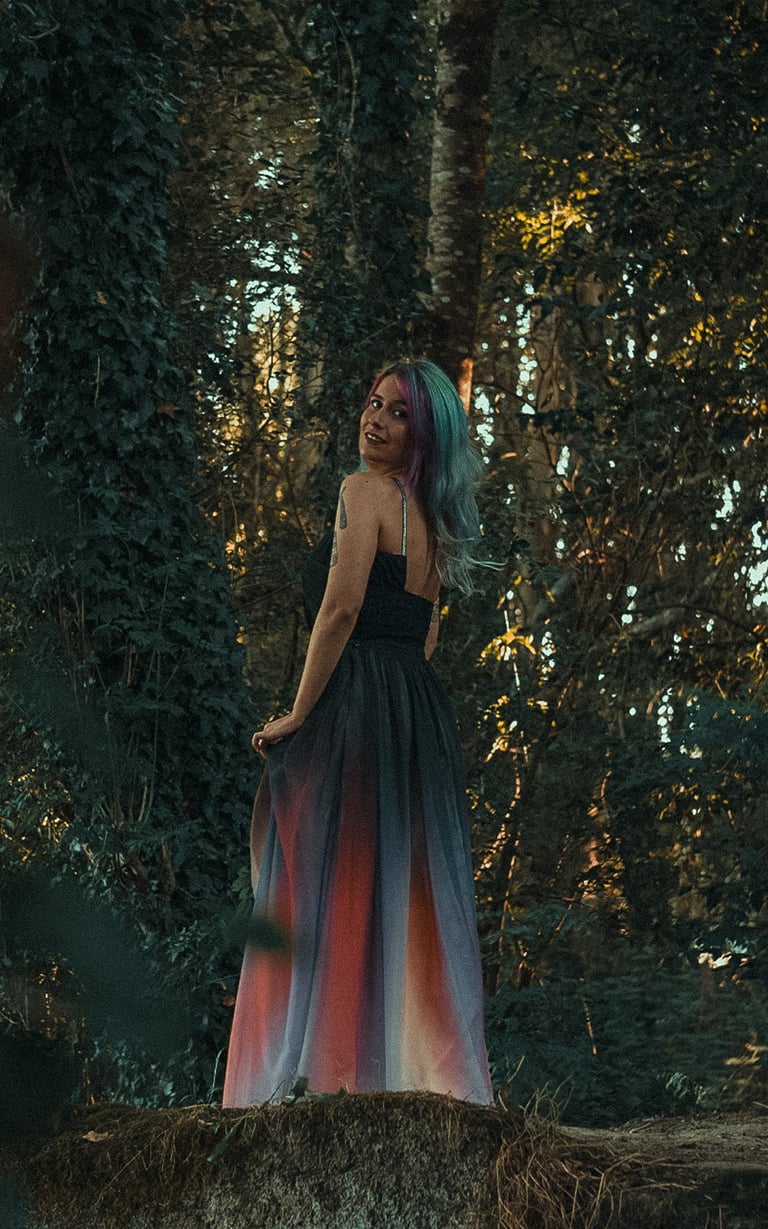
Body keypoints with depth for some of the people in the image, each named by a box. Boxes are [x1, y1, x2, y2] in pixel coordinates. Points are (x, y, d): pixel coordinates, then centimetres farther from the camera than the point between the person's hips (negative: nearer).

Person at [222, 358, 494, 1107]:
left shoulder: (366, 490, -6)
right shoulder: (430, 520, 20)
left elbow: (341, 609, -15)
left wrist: (298, 714, -12)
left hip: (357, 704, -9)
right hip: (423, 712, 9)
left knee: (333, 893, -7)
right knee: (411, 898, 8)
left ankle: (348, 1073, -10)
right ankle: (432, 1069, 7)